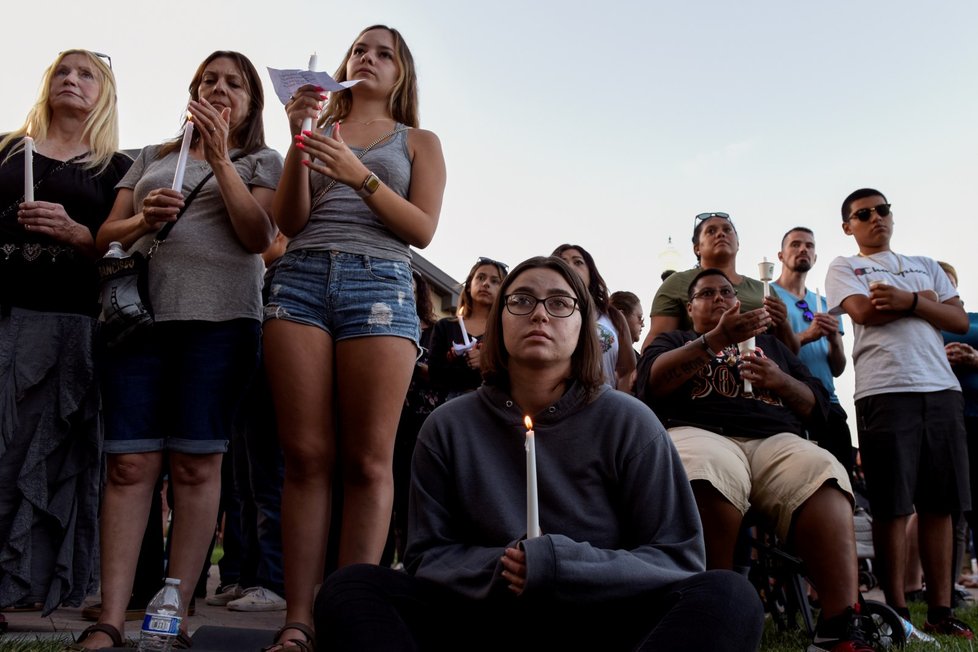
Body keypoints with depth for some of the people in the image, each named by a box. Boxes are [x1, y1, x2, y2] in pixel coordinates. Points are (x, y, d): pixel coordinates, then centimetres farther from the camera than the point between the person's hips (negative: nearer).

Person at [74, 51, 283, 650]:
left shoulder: (262, 161, 15)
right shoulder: (152, 157, 24)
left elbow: (257, 236, -2)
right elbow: (106, 235, 15)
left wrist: (220, 156, -5)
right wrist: (143, 221, -7)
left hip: (220, 316, -2)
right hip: (141, 309, 3)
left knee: (197, 464, -5)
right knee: (130, 463, -6)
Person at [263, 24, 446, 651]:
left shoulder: (419, 142, 18)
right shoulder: (318, 126, 22)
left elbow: (422, 229, 4)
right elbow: (289, 222, 10)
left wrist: (358, 174, -8)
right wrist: (299, 140, -1)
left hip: (380, 282, -1)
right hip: (302, 277, 2)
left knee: (367, 462, -9)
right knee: (306, 456, -6)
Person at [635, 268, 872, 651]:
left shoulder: (770, 344, 33)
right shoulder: (673, 341, 24)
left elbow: (817, 406, 25)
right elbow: (654, 382, 0)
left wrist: (781, 382, 4)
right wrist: (718, 338, -10)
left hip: (776, 439, 3)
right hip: (699, 433, -3)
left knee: (824, 476, -32)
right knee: (711, 475, -41)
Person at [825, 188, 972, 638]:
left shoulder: (925, 265, 24)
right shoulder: (844, 268, 12)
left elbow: (959, 320, 12)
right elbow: (864, 312, -7)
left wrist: (909, 300, -5)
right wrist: (929, 301, 4)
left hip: (942, 389, 4)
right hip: (885, 392, -4)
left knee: (940, 503, 2)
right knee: (892, 506, -5)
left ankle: (940, 610, 7)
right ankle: (898, 611, 2)